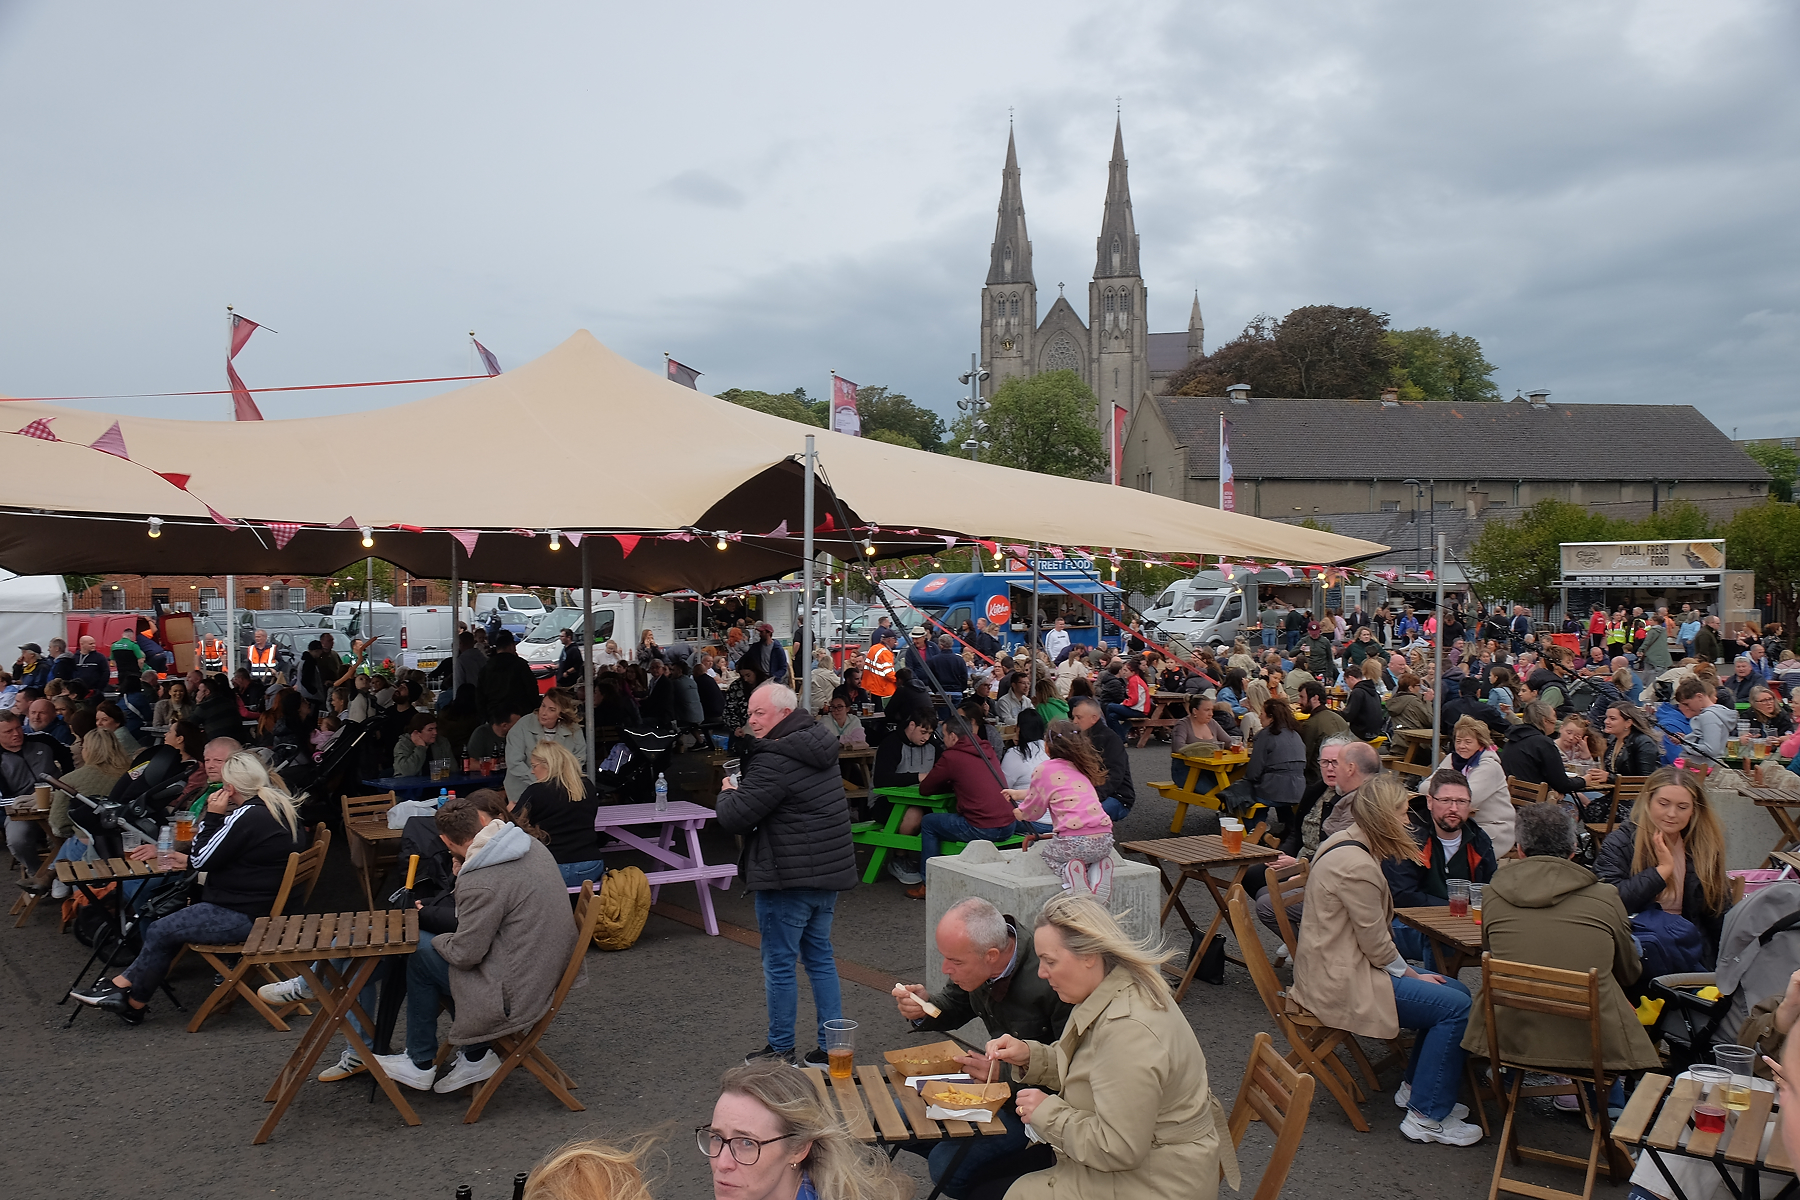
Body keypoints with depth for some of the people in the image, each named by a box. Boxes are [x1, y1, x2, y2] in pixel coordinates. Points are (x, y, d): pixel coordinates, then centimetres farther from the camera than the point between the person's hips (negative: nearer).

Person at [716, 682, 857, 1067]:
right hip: (830, 873, 9)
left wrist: (727, 792, 1)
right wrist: (739, 792, 14)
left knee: (779, 963, 5)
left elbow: (734, 818, -20)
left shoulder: (774, 761, -21)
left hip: (789, 879, -9)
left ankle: (781, 1050, 16)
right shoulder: (820, 744, 9)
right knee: (820, 956, 17)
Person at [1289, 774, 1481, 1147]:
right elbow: (1376, 944, -18)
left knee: (1454, 990, 13)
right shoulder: (1357, 865, -24)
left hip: (1335, 968, 11)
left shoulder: (1342, 844, 9)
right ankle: (1427, 1117, -3)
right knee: (1455, 1006, -12)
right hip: (1341, 983, -11)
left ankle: (1416, 1088, 23)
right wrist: (1409, 974, -2)